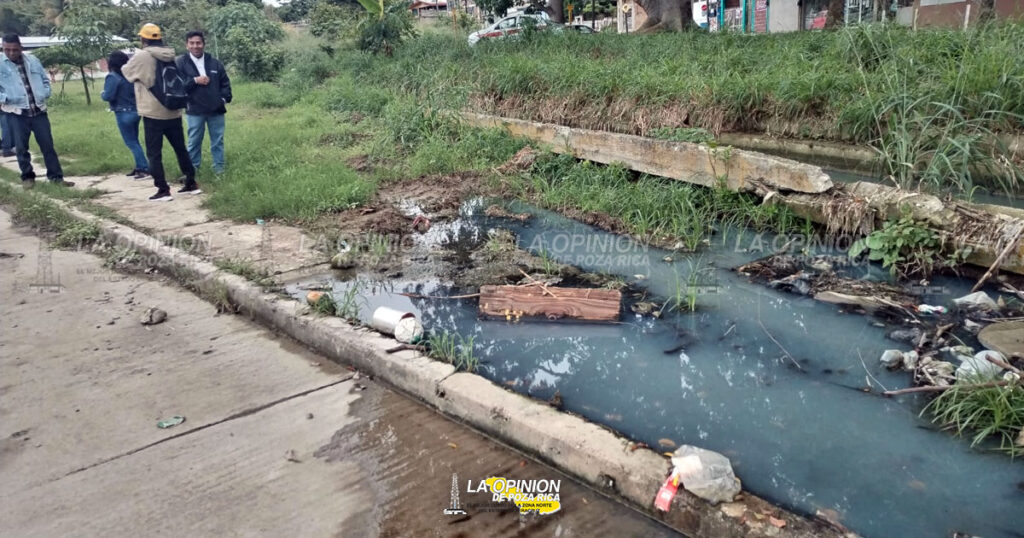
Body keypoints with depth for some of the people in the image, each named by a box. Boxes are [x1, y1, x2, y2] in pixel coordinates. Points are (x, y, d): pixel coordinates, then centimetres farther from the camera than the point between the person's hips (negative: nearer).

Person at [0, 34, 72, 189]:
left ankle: (56, 176, 12)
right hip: (16, 113, -2)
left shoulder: (32, 60, 7)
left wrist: (45, 94, 2)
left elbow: (45, 79, 17)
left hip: (38, 111, 2)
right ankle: (27, 177, 18)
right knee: (21, 147, 4)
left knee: (48, 145, 5)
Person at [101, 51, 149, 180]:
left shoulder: (112, 77, -15)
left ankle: (144, 168, -6)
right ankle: (139, 167, 18)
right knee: (134, 141, 16)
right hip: (135, 111, 7)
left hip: (124, 113, -7)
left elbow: (108, 96, -19)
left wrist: (102, 94, 1)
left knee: (131, 143, -2)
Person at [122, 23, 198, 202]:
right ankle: (191, 183, 19)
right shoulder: (171, 56, 5)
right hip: (173, 112, 5)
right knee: (181, 149, 14)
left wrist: (124, 65, 29)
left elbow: (126, 72, 7)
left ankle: (163, 190, 0)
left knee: (154, 154, 2)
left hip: (153, 113, -5)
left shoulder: (141, 57, -10)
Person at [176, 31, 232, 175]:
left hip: (216, 109, 2)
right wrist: (195, 81, -17)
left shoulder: (215, 63, 6)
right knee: (194, 141, 6)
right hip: (194, 110, -2)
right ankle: (192, 168, 17)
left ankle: (219, 166, 20)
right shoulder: (181, 63, -3)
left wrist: (224, 98, -1)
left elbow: (225, 82, 12)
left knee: (218, 140, 9)